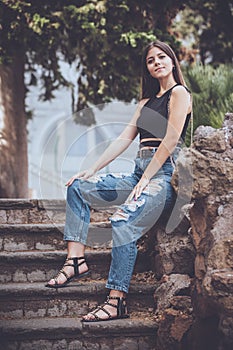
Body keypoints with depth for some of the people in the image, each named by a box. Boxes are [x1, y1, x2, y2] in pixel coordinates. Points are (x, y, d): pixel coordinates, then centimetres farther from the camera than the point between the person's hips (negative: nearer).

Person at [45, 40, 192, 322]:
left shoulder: (179, 93, -1)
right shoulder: (146, 101, 24)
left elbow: (170, 141, -11)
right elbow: (125, 138, 18)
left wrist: (145, 180, -16)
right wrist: (92, 170, 8)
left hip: (163, 174, -9)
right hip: (139, 173, 9)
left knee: (123, 222, -31)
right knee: (78, 188, 2)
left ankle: (116, 302, -32)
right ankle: (76, 259, -8)